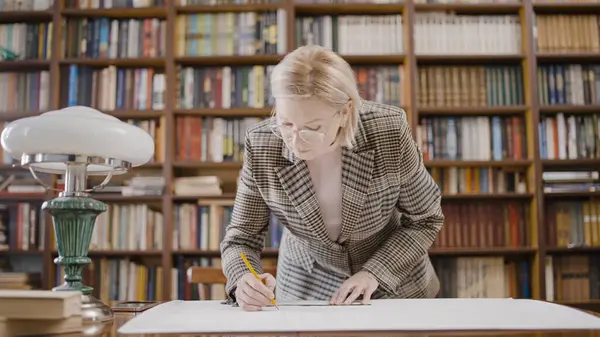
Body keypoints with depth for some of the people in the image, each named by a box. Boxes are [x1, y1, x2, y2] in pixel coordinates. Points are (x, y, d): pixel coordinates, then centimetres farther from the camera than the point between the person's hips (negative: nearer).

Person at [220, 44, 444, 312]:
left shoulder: (389, 130, -22)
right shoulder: (261, 146, -20)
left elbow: (425, 219, -8)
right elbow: (242, 237, -9)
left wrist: (374, 273, -20)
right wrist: (243, 280, -29)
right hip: (305, 290, 0)